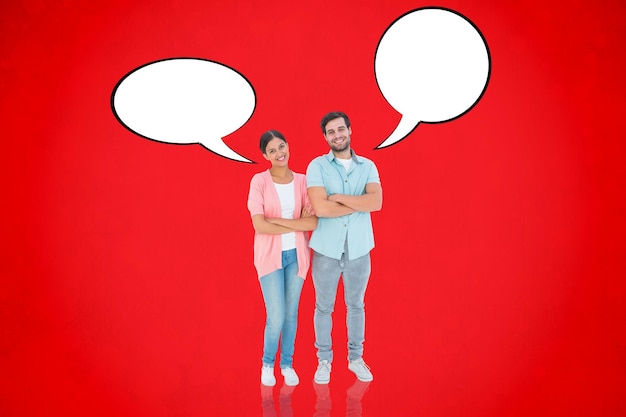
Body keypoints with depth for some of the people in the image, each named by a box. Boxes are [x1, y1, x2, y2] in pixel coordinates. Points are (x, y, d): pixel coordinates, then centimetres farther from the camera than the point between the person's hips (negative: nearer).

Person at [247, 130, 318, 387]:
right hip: (270, 256, -3)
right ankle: (267, 363, 22)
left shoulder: (302, 181, 0)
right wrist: (297, 224, -11)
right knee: (276, 317, -4)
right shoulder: (259, 181, -8)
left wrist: (279, 220, -16)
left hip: (297, 255, 3)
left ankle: (287, 364, 30)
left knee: (291, 313, 11)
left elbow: (314, 222, -8)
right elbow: (260, 225, -17)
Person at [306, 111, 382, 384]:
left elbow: (376, 202, -15)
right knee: (323, 307, 10)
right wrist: (360, 203, -13)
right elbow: (320, 208, -19)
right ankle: (324, 360, 26)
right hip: (326, 249, -2)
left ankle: (356, 358, 30)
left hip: (359, 249, 2)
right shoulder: (317, 166, -6)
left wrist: (338, 197, -17)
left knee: (356, 306, 15)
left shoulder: (367, 166, 2)